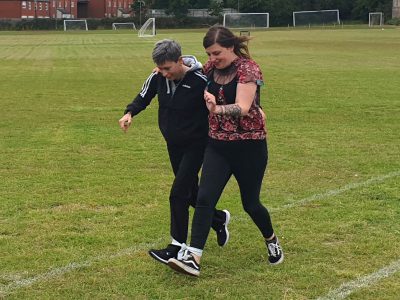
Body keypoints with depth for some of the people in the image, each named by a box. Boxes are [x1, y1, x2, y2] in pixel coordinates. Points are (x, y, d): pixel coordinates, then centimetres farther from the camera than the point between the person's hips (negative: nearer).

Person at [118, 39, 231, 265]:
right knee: (191, 193, 16)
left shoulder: (200, 81, -24)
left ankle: (177, 247, -1)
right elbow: (144, 96, 8)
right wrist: (130, 113, -9)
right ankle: (219, 219, 41)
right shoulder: (158, 77, -8)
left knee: (178, 194, -11)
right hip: (173, 145, 6)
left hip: (195, 145, -6)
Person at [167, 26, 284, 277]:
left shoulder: (248, 69, -15)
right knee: (205, 199, -10)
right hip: (218, 145, 5)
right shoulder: (212, 68, 3)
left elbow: (243, 108, -28)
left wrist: (218, 109, -47)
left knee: (250, 203, 9)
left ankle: (272, 240, 38)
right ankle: (193, 258, -14)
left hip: (249, 146, -5)